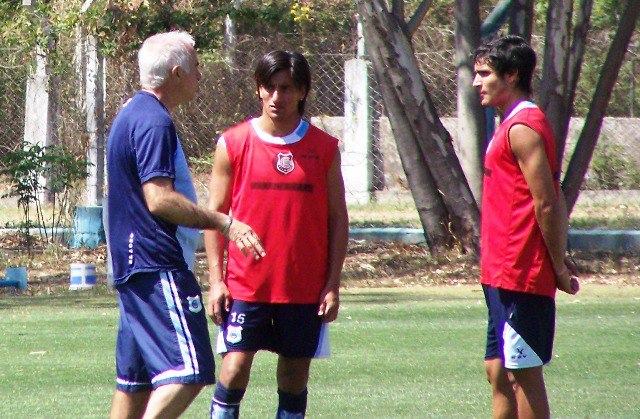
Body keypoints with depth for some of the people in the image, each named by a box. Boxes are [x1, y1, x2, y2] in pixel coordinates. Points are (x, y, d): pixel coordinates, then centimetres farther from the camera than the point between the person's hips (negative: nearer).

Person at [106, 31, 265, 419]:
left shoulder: (131, 114, 19)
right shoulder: (154, 121, -14)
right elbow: (160, 199, -22)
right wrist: (225, 223, -20)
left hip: (132, 267, 11)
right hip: (160, 269, -11)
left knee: (135, 380, 11)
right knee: (188, 372, -16)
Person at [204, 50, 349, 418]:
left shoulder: (324, 148, 4)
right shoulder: (233, 144, 1)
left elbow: (338, 219, 6)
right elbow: (214, 215, 4)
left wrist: (333, 284, 0)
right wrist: (216, 280, -4)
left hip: (305, 288, 1)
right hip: (245, 286, -1)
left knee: (295, 376, 6)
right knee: (235, 368, -9)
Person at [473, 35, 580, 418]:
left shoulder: (522, 129, -14)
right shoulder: (515, 125, 17)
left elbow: (546, 204, -18)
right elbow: (554, 200, 18)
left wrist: (557, 267, -12)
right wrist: (558, 257, 10)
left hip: (520, 275, -10)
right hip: (504, 275, 10)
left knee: (524, 374, -6)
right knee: (499, 372, 13)